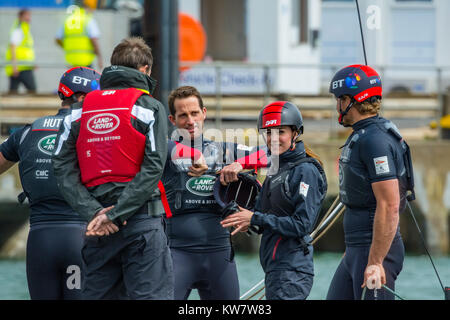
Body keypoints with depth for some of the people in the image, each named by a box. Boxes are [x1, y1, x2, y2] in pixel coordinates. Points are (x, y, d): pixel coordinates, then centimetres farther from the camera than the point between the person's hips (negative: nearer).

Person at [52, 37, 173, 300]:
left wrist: (93, 211, -6)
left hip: (97, 227, 4)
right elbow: (153, 167, -11)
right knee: (150, 296, -7)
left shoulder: (80, 111, 12)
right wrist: (115, 214, -12)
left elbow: (63, 168, 2)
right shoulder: (149, 108, 0)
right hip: (142, 220, -4)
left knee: (97, 295, 9)